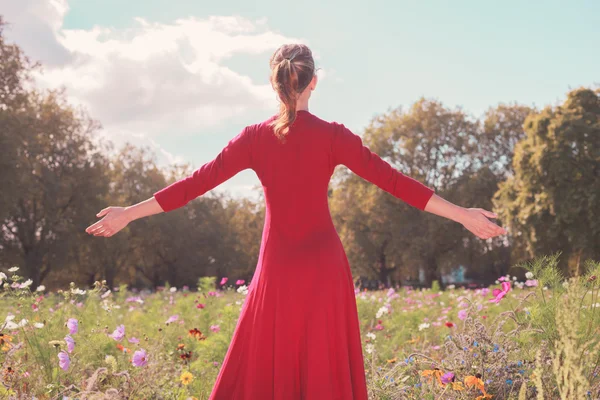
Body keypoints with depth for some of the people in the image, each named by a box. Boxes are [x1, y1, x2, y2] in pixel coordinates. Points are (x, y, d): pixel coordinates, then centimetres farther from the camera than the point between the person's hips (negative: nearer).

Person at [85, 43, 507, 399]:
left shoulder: (255, 137, 0)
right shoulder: (333, 135, -5)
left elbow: (196, 183, 0)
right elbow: (393, 180, -8)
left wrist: (129, 213, 8)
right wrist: (462, 215, -5)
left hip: (277, 269, 1)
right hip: (324, 267, -1)